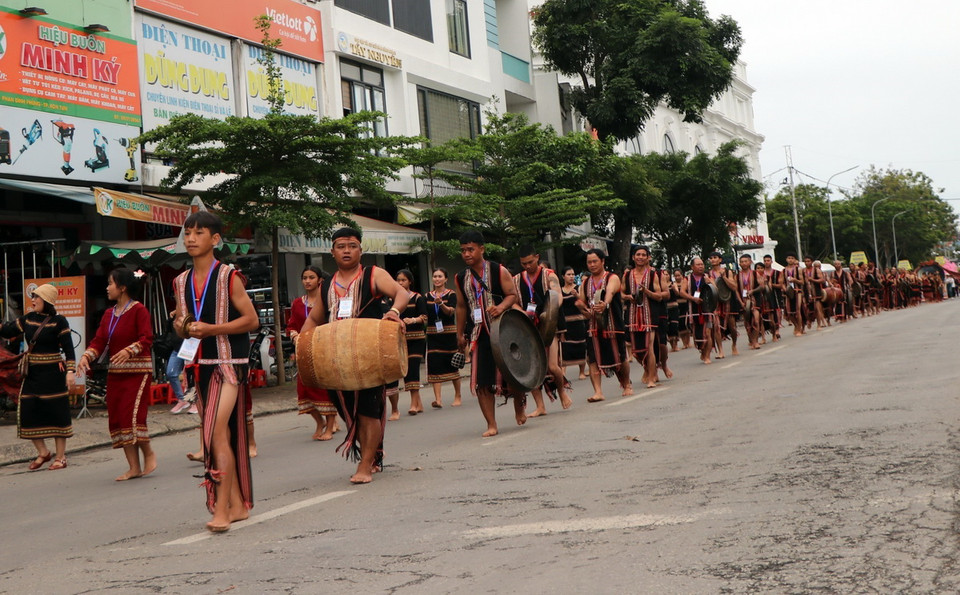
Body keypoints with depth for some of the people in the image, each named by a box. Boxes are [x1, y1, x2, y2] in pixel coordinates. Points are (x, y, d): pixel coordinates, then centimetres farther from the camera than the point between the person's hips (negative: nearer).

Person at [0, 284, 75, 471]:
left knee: (56, 414, 0)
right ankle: (42, 452, 22)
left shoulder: (58, 321, -8)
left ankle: (60, 457, 10)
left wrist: (70, 371, -17)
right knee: (28, 413, 5)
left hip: (53, 373, -6)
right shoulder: (28, 319, 9)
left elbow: (68, 348, -10)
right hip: (32, 373, 6)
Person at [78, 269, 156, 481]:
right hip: (115, 372, 8)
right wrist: (86, 356, -10)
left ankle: (149, 453, 10)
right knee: (116, 418, 4)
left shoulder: (138, 310, -8)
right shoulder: (108, 314, 13)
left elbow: (146, 339, -16)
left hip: (138, 370, -8)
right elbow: (99, 341, 7)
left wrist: (129, 351, -31)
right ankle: (134, 467, 9)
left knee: (132, 415, -14)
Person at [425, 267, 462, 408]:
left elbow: (451, 311, -18)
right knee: (434, 365, -7)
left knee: (452, 364, 3)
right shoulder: (428, 296, 10)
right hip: (433, 334, 3)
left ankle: (457, 396, 17)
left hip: (449, 333, -3)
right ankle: (438, 399, -11)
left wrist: (440, 304, -35)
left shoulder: (451, 294, -2)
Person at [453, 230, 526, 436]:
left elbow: (513, 295, -7)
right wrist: (460, 334, 15)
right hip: (478, 334, 3)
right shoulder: (460, 278, 8)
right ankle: (491, 425, 4)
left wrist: (501, 307, -27)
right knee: (481, 382, -4)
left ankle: (519, 408, 34)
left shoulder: (499, 271, -4)